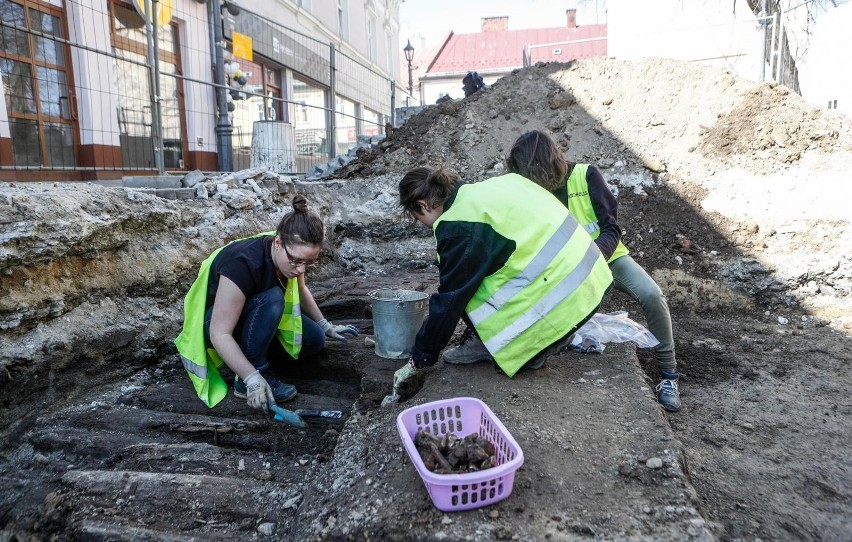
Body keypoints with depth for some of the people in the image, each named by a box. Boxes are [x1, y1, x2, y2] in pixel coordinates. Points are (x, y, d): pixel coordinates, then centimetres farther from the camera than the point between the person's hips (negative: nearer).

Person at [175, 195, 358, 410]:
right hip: (212, 322, -7)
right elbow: (220, 333, -34)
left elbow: (300, 290, 9)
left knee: (314, 339, -9)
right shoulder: (243, 263, -36)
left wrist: (325, 326, 13)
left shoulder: (291, 253, -15)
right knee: (272, 298, -35)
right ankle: (249, 377, -21)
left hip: (252, 314, 7)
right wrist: (253, 379, -39)